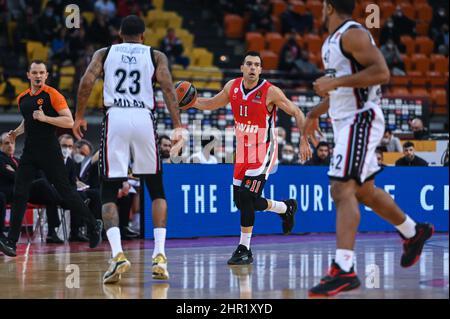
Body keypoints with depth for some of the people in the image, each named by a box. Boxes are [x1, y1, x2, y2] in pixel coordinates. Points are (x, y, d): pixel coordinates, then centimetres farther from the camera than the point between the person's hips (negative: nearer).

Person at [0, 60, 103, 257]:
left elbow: (69, 122, -13)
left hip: (50, 152, -5)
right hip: (30, 151, 5)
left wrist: (45, 118, -23)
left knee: (65, 192, 2)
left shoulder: (52, 95, -7)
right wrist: (16, 132, 12)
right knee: (19, 194, -6)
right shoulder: (22, 98, 13)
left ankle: (93, 225, 21)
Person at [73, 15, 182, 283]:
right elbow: (167, 87, -1)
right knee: (157, 190, 14)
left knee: (109, 192, 3)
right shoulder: (156, 56, 14)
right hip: (144, 119, 0)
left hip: (115, 118, 0)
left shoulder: (104, 53, 16)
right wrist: (178, 125, -6)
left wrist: (79, 116, 9)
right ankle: (160, 255, 1)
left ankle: (117, 254, -17)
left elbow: (87, 82, 1)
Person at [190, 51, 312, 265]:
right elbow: (211, 104, 16)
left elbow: (297, 113, -8)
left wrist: (303, 141, -17)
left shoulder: (270, 91, -15)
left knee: (246, 199, -17)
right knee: (241, 202, 10)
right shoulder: (232, 87, 0)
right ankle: (286, 208, 34)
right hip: (242, 152, 7)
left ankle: (244, 249, -5)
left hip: (263, 152, -7)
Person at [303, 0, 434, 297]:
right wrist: (315, 112, 25)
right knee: (364, 191, 20)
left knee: (342, 191, -19)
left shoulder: (353, 34, -14)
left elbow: (381, 72, -25)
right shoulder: (334, 40, 17)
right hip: (346, 122, 10)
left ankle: (344, 271, -25)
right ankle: (414, 232, 40)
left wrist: (335, 82, -25)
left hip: (360, 120, -10)